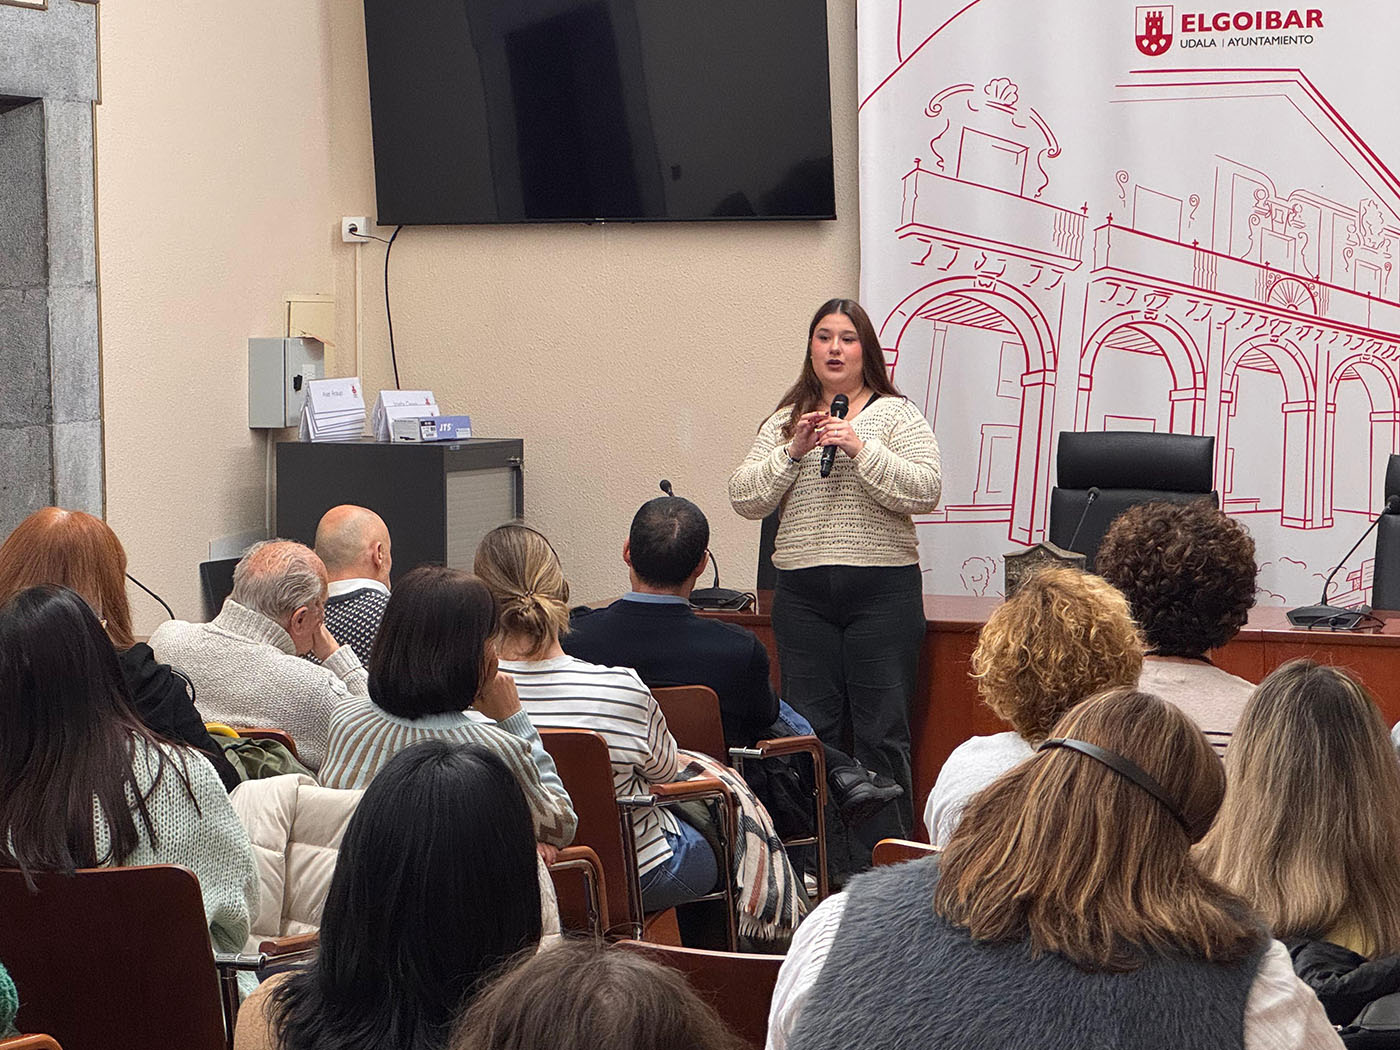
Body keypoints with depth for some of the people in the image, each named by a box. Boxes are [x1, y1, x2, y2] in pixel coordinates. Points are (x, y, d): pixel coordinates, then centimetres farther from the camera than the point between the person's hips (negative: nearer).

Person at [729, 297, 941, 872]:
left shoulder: (896, 415, 4)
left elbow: (926, 491, -9)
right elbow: (745, 497, 4)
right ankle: (820, 863, 13)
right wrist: (793, 452, -8)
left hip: (882, 588, -3)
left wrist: (861, 449, -16)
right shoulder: (786, 420, 13)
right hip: (803, 592, 3)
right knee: (811, 729, 5)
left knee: (881, 732, -2)